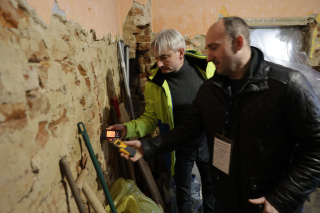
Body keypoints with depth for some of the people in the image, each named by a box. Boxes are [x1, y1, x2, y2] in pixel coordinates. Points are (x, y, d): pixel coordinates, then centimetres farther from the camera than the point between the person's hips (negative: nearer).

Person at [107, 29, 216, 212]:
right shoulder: (155, 82, -14)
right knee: (183, 193, 20)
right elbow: (151, 118, -6)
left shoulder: (207, 67, -13)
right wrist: (127, 129, -22)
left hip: (208, 144, 1)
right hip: (180, 149, -1)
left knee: (211, 189, 24)